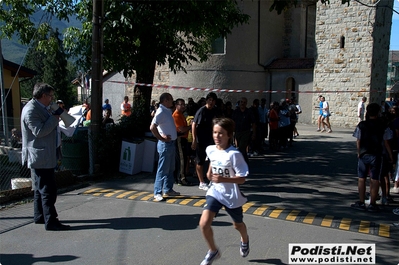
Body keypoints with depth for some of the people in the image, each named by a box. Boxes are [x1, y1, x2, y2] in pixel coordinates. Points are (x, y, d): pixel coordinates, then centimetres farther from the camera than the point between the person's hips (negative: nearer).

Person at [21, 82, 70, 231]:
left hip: (45, 156, 11)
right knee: (48, 190, -9)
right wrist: (55, 116, -20)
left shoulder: (41, 108, 15)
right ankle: (51, 222, -5)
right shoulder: (31, 110, -17)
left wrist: (57, 114, 9)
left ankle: (39, 216, 30)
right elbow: (39, 131, -24)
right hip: (40, 157, -11)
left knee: (41, 188, 19)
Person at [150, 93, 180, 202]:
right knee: (163, 170, -5)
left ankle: (168, 189, 27)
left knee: (170, 169, 17)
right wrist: (161, 138, -19)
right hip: (165, 144, -9)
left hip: (171, 143, 10)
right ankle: (157, 192, 2)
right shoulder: (161, 112, -17)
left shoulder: (168, 111, 11)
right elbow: (152, 127, -27)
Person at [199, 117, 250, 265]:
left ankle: (245, 240, 58)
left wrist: (223, 179, -35)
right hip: (215, 192, 4)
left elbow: (242, 179, -23)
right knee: (204, 223, -15)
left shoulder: (234, 154, -24)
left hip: (232, 196, -3)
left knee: (237, 225, 21)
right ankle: (213, 251, 11)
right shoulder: (210, 150, -6)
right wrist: (209, 172, 1)